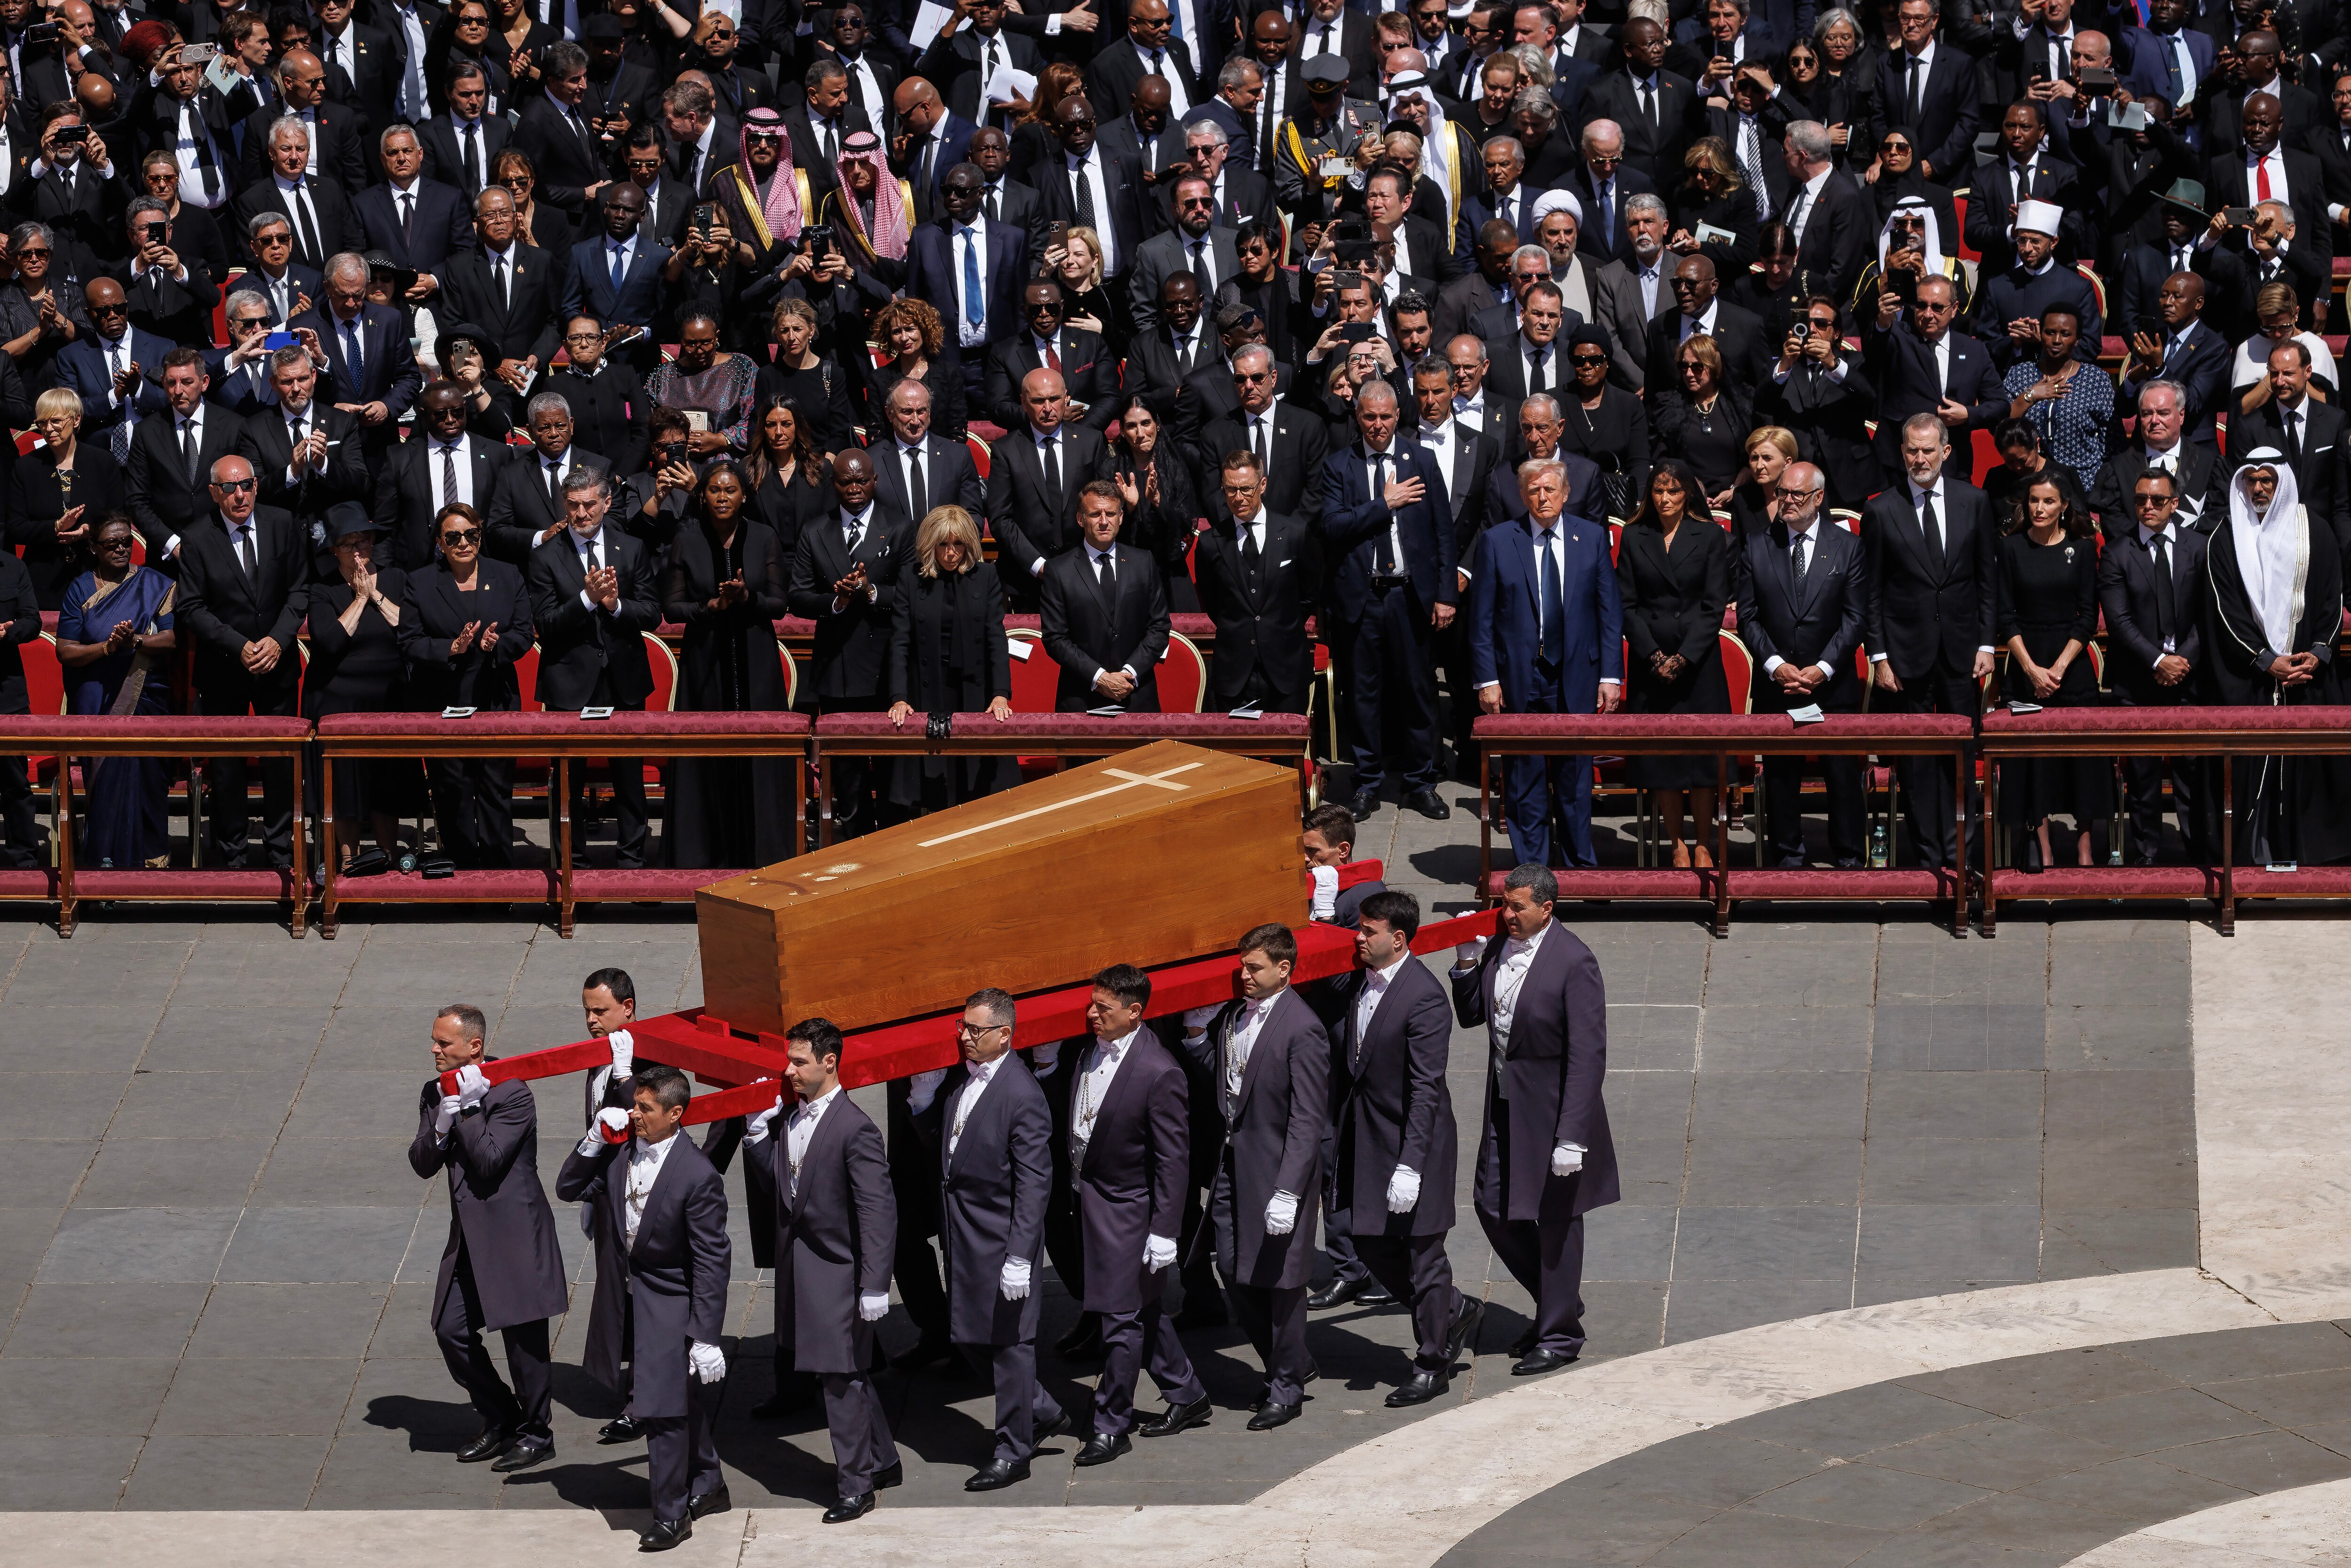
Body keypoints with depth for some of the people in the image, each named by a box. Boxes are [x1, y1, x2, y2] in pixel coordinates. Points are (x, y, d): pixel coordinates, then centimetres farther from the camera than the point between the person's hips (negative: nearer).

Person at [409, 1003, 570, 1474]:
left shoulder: (511, 1094, -15)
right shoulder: (434, 1093, 8)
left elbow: (488, 1160, -23)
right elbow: (422, 1164, 3)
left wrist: (468, 1109, -20)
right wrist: (442, 1124, -15)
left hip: (513, 1234, -7)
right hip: (468, 1236, 7)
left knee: (523, 1336, -1)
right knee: (452, 1330, 5)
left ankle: (534, 1434, 13)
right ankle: (500, 1421, 22)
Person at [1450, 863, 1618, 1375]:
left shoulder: (1574, 962, -21)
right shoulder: (1497, 945, 1)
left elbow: (1588, 1055, -21)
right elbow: (1470, 1016, 13)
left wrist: (1572, 1137, -23)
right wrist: (1466, 964, -6)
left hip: (1551, 1110, -7)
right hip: (1504, 1105, 7)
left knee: (1556, 1218, 6)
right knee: (1493, 1207, 13)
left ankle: (1560, 1336, 21)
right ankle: (1555, 1302, 33)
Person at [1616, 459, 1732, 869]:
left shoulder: (1710, 536, 2)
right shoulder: (1634, 539, 5)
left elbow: (1714, 605, -2)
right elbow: (1627, 604, 2)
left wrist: (1683, 658, -11)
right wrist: (1655, 656, -9)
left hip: (1699, 661, -1)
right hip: (1649, 661, 1)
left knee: (1701, 752, -2)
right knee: (1659, 756, 0)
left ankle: (1703, 846, 4)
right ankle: (1677, 845, 7)